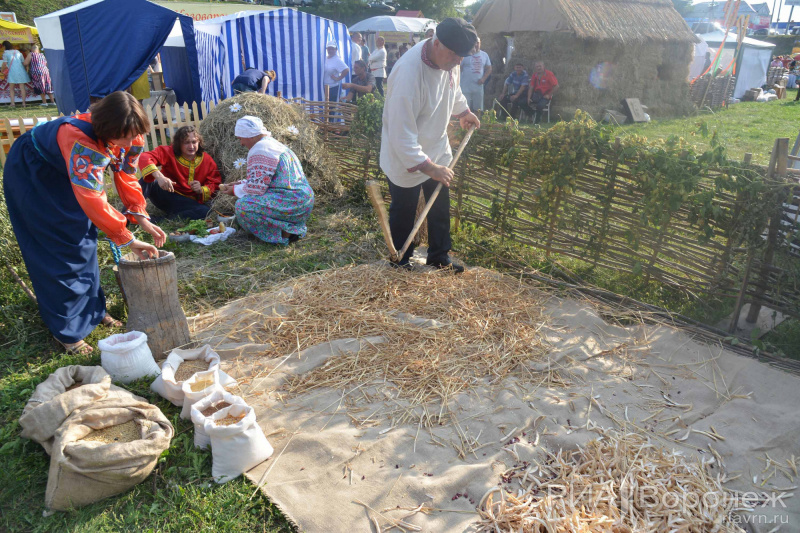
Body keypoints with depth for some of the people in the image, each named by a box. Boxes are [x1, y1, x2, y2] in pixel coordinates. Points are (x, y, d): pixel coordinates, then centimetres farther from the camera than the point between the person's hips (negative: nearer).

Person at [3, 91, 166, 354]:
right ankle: (66, 330, 3)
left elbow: (126, 175, -10)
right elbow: (92, 198, -47)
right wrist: (128, 240, -45)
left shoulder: (130, 137, -21)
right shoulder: (80, 140, -43)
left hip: (63, 174, 7)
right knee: (58, 249, -7)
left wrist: (142, 218, -21)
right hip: (31, 173, -7)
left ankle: (93, 310, 24)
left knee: (83, 240, 10)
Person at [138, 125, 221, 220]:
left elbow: (214, 186, -2)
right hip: (165, 195, -1)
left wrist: (201, 190, -26)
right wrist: (159, 176, -43)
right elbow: (145, 158, -24)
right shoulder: (169, 152, -7)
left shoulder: (208, 161, -1)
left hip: (188, 202, 1)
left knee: (205, 211, -33)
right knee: (147, 179, -28)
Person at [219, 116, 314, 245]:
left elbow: (257, 188, -16)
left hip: (291, 203, -11)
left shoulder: (260, 150, -13)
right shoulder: (274, 144, 19)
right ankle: (293, 226, 8)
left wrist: (235, 190, 1)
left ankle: (285, 233, -13)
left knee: (243, 206, -17)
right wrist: (241, 183, 21)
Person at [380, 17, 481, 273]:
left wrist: (464, 111, 30)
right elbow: (402, 134, -33)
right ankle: (401, 262, 30)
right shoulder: (408, 73, -34)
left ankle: (439, 255, 34)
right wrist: (428, 167, -31)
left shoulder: (449, 59, -9)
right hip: (406, 159, -7)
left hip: (437, 150, 7)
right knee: (403, 213, 9)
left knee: (440, 207, 16)